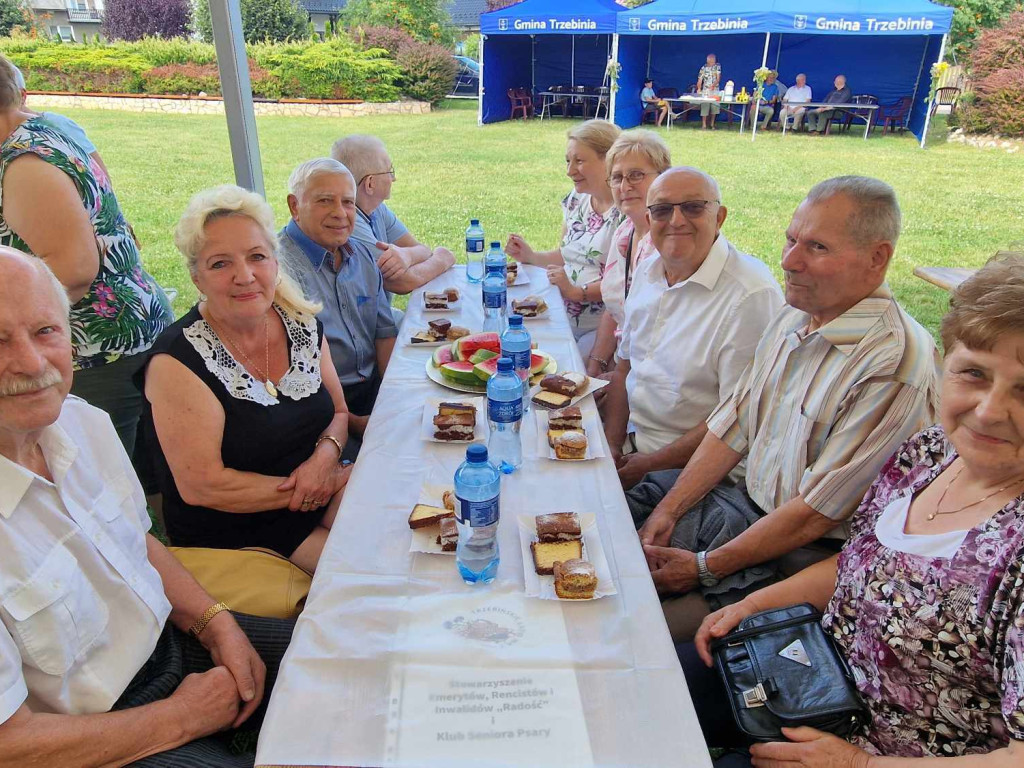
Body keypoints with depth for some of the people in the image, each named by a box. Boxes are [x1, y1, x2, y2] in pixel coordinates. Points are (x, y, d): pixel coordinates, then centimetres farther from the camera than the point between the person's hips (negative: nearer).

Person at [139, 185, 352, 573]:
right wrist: (300, 487, -16)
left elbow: (337, 412, 10)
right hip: (231, 532, -6)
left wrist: (326, 454, -12)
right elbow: (200, 486, -18)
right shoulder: (179, 360, -18)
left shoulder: (302, 323, 0)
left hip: (321, 491, 6)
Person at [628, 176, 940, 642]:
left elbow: (816, 513, -22)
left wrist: (706, 567, -14)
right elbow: (733, 427, 7)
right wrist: (668, 510, -1)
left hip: (806, 556, -7)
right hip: (746, 506, 8)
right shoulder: (796, 317, 4)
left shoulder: (894, 367, -24)